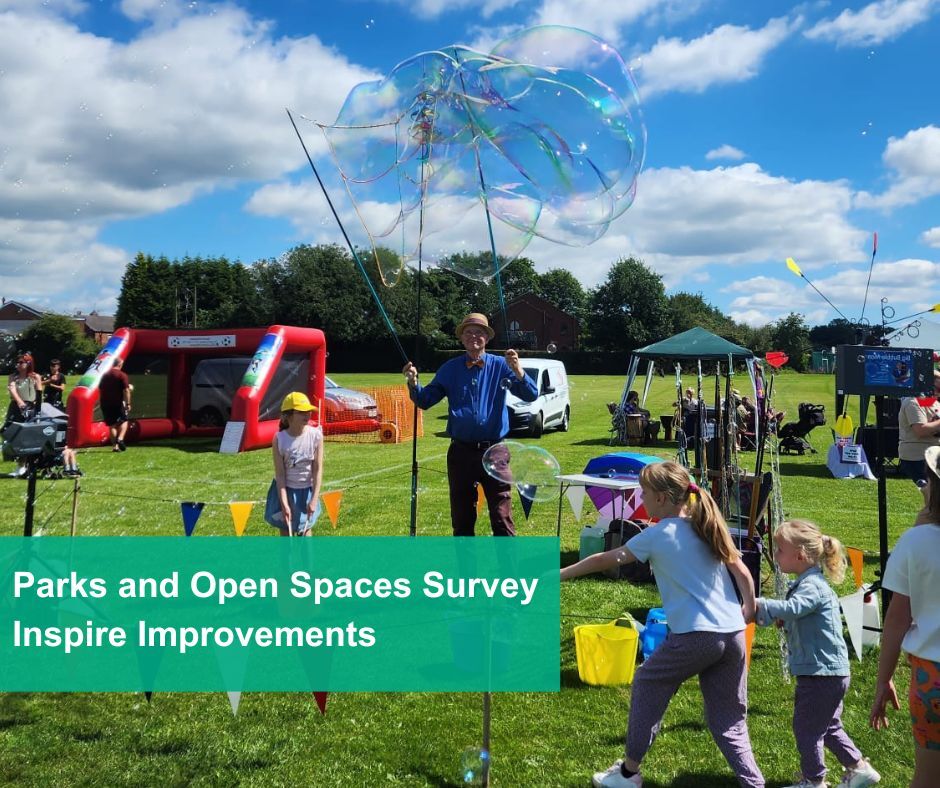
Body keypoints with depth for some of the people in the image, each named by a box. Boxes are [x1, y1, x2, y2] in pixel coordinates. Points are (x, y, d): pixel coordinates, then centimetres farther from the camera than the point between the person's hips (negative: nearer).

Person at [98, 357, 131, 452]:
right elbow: (126, 390, -13)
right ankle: (120, 439, -12)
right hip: (118, 403, -4)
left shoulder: (104, 375, 11)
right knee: (123, 421, 10)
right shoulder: (122, 375, -7)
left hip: (106, 404, 4)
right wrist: (128, 403, -10)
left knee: (112, 424, 8)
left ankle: (114, 445, 5)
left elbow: (100, 390, 18)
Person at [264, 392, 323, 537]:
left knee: (305, 529, 13)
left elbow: (318, 469, -13)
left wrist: (314, 499, -17)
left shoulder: (316, 435, -16)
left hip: (307, 490, 1)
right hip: (285, 489, -1)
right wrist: (284, 503, -20)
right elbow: (280, 474, -17)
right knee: (286, 529, 11)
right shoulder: (279, 439, -19)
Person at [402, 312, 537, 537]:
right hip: (461, 452, 2)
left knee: (502, 518, 0)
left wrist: (518, 371, -24)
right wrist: (413, 383, -10)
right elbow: (425, 401, 9)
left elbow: (531, 396, -7)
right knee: (461, 519, 12)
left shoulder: (500, 366, 1)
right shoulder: (450, 369, 7)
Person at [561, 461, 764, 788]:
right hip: (733, 635, 6)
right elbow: (743, 573, 10)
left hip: (695, 636, -6)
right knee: (729, 722, 16)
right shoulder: (708, 526, 12)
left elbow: (606, 559, 1)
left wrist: (559, 575, 9)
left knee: (647, 685, 17)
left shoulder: (659, 534, -4)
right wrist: (748, 609, 23)